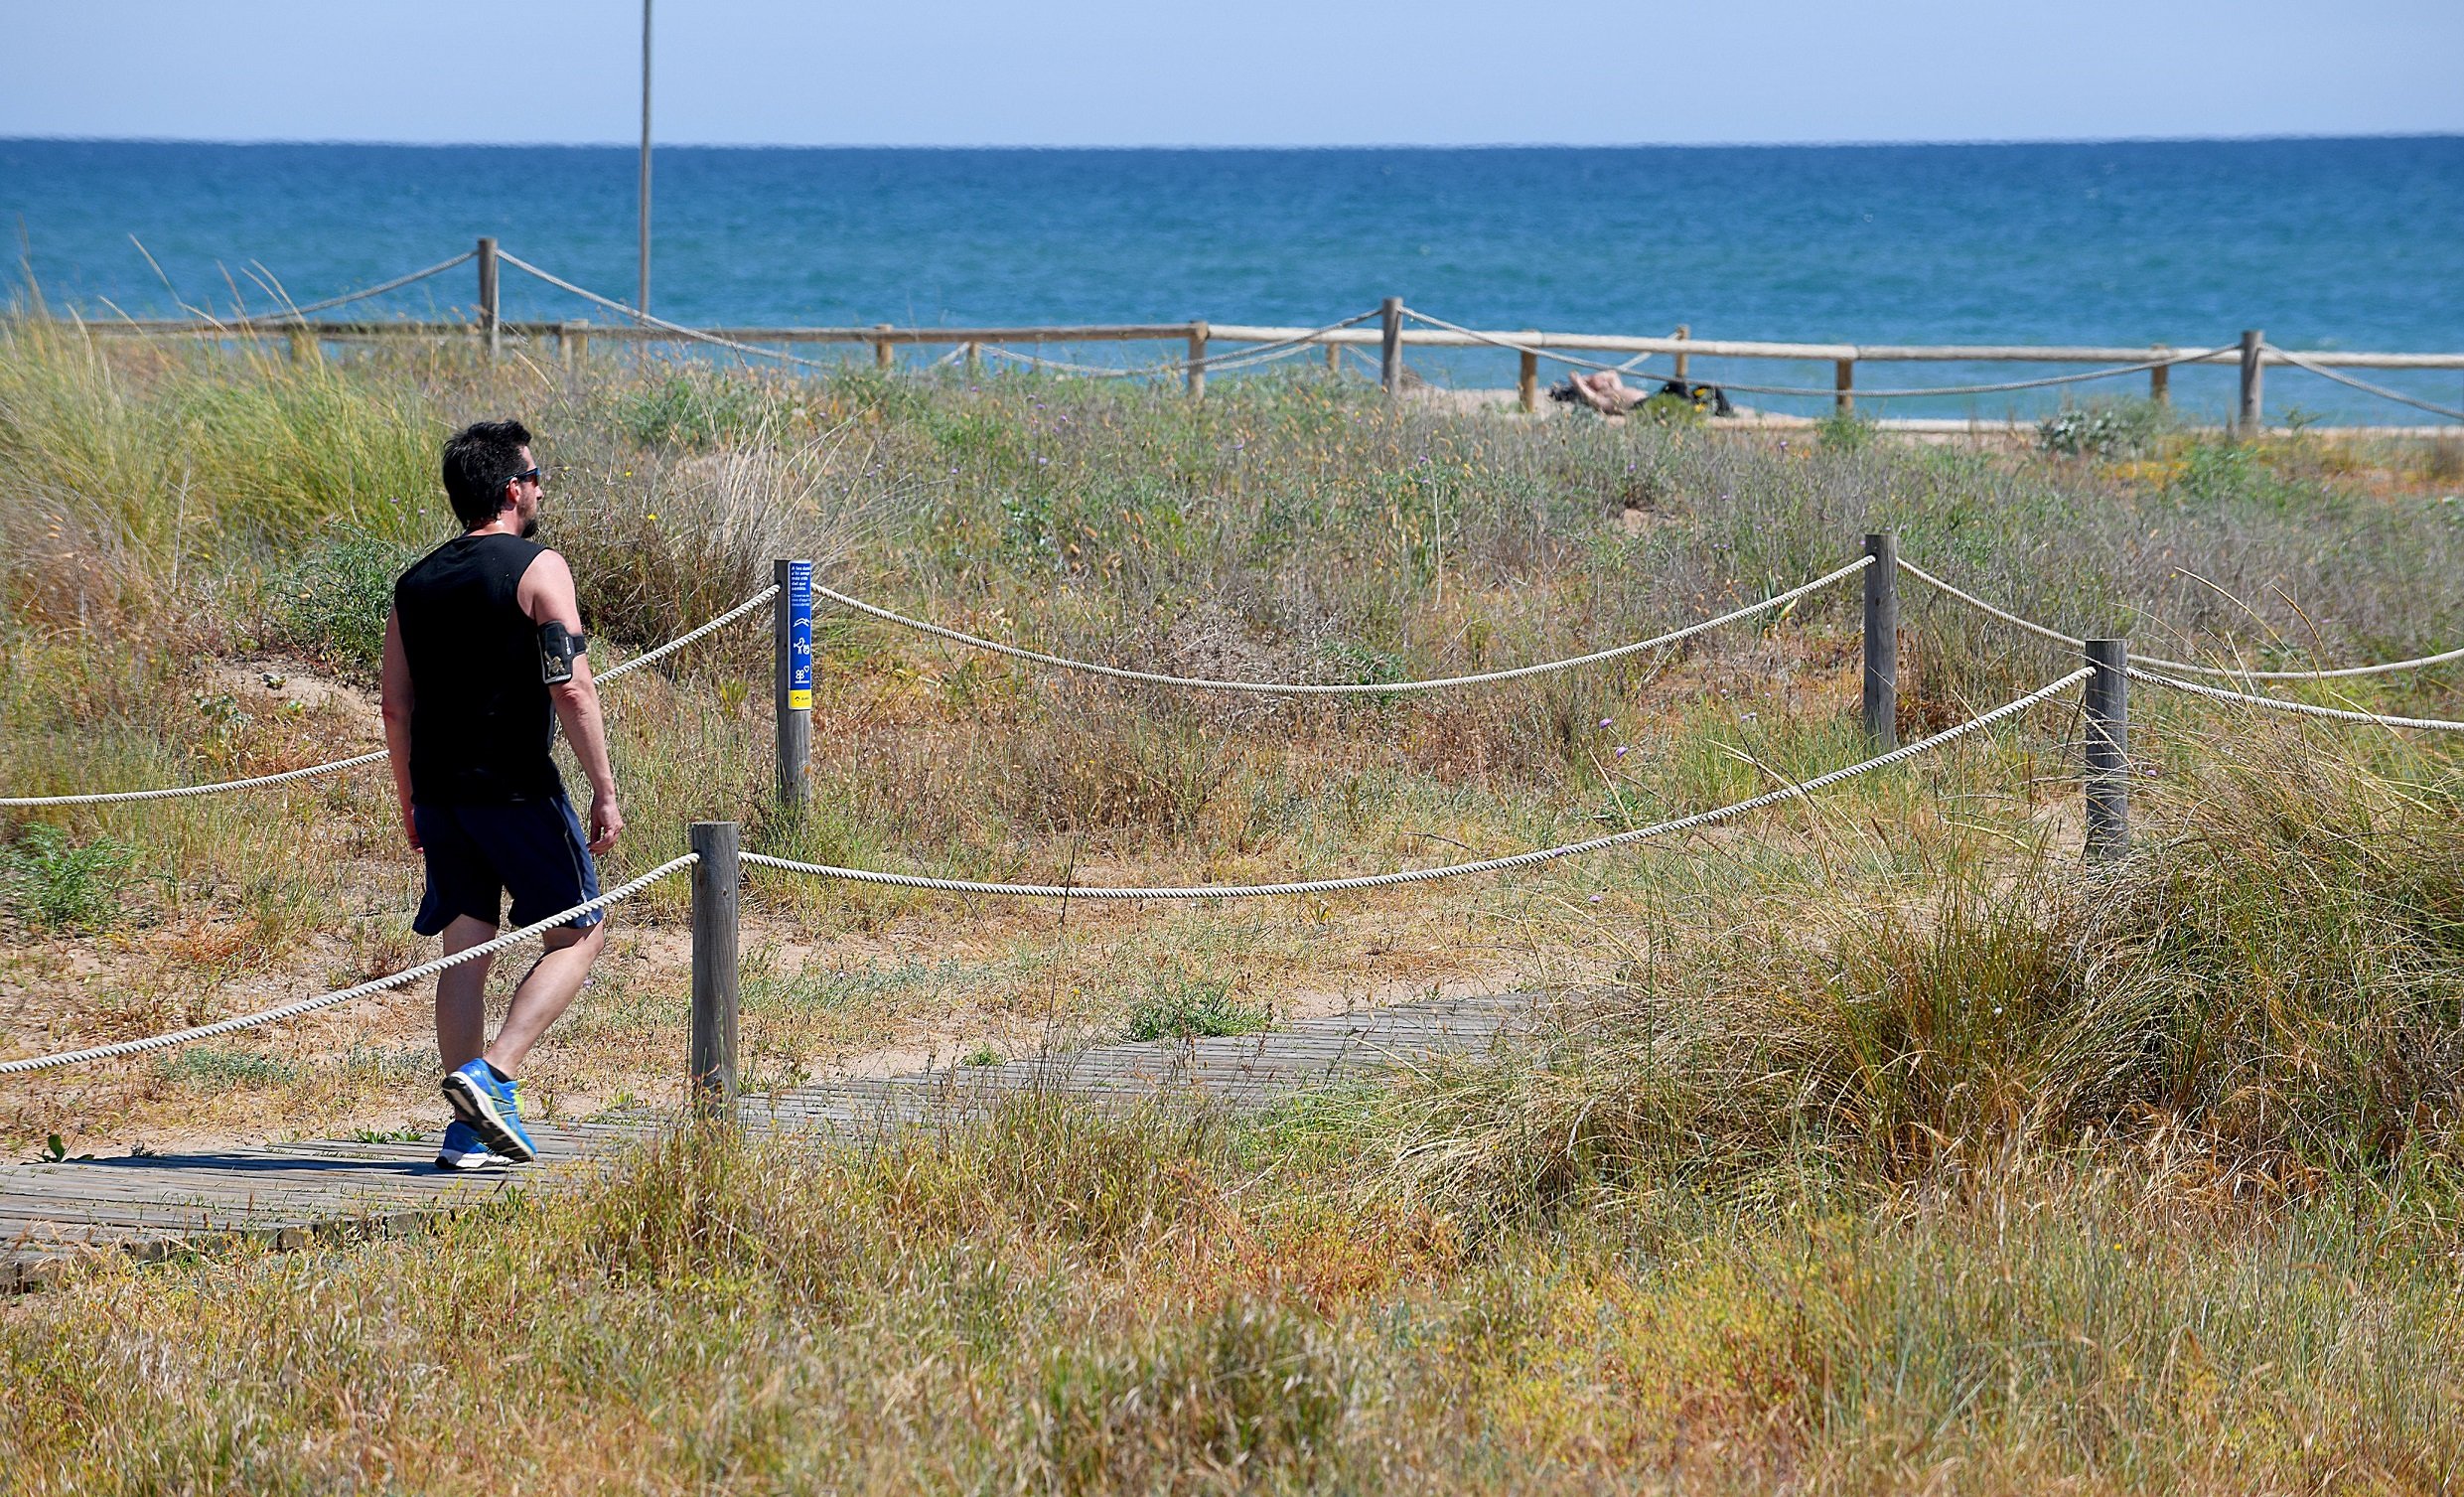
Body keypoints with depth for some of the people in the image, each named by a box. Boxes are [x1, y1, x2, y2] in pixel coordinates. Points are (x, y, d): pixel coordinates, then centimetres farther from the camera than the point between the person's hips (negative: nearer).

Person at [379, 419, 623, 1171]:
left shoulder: (415, 583, 11)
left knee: (465, 947, 10)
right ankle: (493, 1074, -10)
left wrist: (411, 805, 19)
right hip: (516, 789, -6)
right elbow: (571, 689, -15)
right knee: (579, 934, 7)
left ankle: (470, 1129, 7)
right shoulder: (538, 568, -8)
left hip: (439, 791, 6)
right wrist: (605, 791, -11)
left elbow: (397, 707, 11)